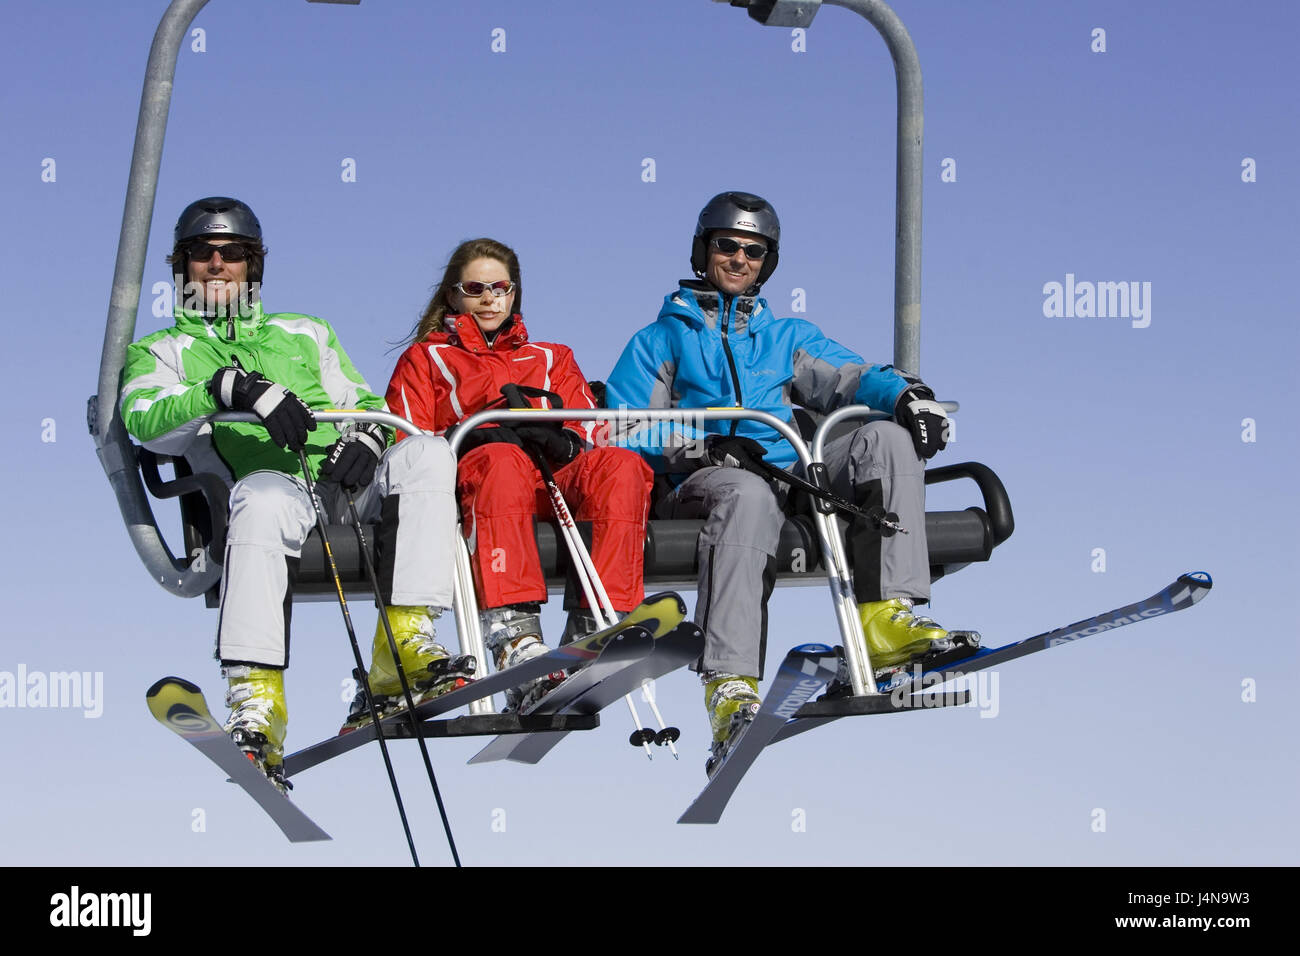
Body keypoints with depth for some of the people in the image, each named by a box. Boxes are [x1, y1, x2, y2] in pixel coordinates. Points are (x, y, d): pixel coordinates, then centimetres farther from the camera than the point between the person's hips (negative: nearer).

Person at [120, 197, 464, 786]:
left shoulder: (305, 334, 33)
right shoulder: (158, 353, 22)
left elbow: (366, 404, 25)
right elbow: (146, 422, -1)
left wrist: (365, 441, -1)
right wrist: (237, 390, -18)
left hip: (345, 487, 4)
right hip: (269, 488, -3)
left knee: (425, 454, -27)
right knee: (266, 494, -41)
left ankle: (406, 641, -34)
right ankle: (256, 703, -47)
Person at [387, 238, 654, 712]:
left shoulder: (553, 358, 36)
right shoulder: (424, 359, 29)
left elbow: (592, 431, 19)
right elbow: (403, 442, 12)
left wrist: (563, 441, -6)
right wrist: (462, 438, -9)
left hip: (556, 476, 3)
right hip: (467, 476, -3)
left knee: (622, 466, -32)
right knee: (501, 460, -42)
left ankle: (595, 626, -44)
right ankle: (513, 639, -59)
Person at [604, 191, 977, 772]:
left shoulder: (788, 337, 31)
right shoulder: (662, 339, 22)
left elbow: (848, 376, 11)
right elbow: (622, 431, 8)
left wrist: (908, 393, -13)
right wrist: (704, 447, -10)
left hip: (793, 474, 4)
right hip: (698, 482, -3)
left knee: (886, 438, -22)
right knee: (749, 493, -41)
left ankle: (887, 613, -34)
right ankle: (730, 685, -55)